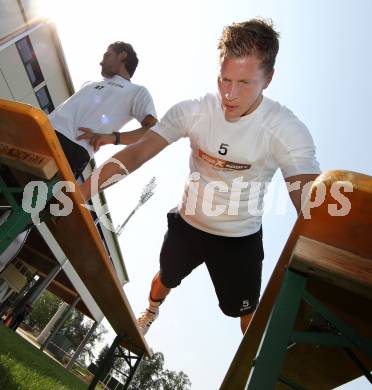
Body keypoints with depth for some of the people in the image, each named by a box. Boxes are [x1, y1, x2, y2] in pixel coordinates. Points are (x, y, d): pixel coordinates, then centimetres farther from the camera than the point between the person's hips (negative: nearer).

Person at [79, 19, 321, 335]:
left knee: (247, 312, 20)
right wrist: (78, 193, -30)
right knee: (165, 278, 29)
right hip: (186, 224, 3)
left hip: (240, 238, -2)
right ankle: (151, 312, 68)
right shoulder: (192, 111, -19)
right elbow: (136, 154, -21)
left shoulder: (286, 130, -25)